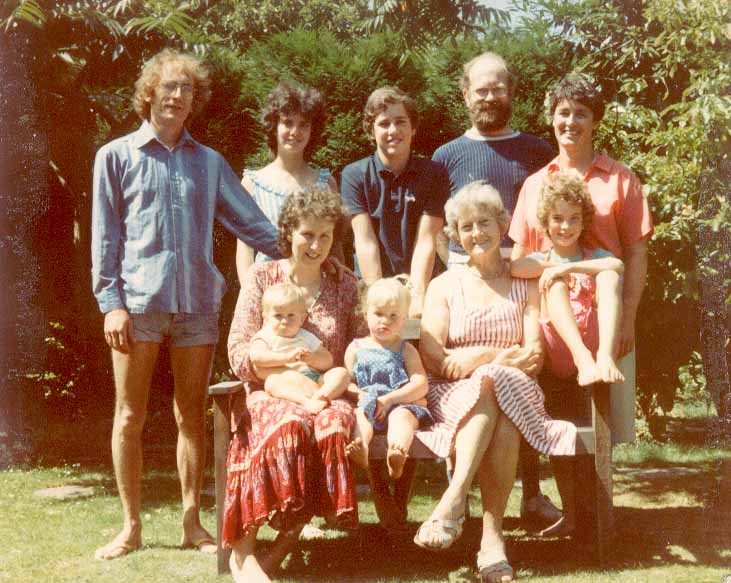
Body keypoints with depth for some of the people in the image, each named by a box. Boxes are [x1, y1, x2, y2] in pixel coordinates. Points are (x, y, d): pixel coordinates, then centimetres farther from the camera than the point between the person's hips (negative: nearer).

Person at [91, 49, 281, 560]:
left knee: (192, 416, 8)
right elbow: (105, 236, 2)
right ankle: (132, 526, 12)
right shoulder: (117, 156, 7)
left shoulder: (210, 163, 14)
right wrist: (112, 302, -6)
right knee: (130, 416, 1)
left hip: (197, 302, 2)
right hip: (138, 301, -2)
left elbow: (254, 225, 12)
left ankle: (193, 522, 16)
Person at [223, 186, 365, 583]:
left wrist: (334, 387, -9)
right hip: (270, 395, -2)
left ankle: (281, 548, -28)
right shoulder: (261, 277, 6)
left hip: (326, 398, 2)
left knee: (334, 425, -35)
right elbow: (237, 354, 0)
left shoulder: (346, 286, 13)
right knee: (289, 424, -37)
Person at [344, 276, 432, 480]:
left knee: (401, 416, -33)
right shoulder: (355, 348, 17)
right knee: (360, 413, -30)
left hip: (402, 404, -1)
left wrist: (389, 399, -13)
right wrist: (359, 394, -11)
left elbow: (421, 384, -1)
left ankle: (397, 454, -63)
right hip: (367, 403, 2)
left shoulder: (406, 350, 12)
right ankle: (361, 448, -61)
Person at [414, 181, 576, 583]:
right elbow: (433, 360, 0)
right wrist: (504, 354, -6)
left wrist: (475, 359, -12)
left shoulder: (525, 286, 15)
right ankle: (491, 536, -44)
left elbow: (533, 358, 2)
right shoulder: (444, 286, 14)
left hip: (514, 390, 0)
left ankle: (453, 503, -43)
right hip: (454, 397, 0)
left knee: (493, 382, -37)